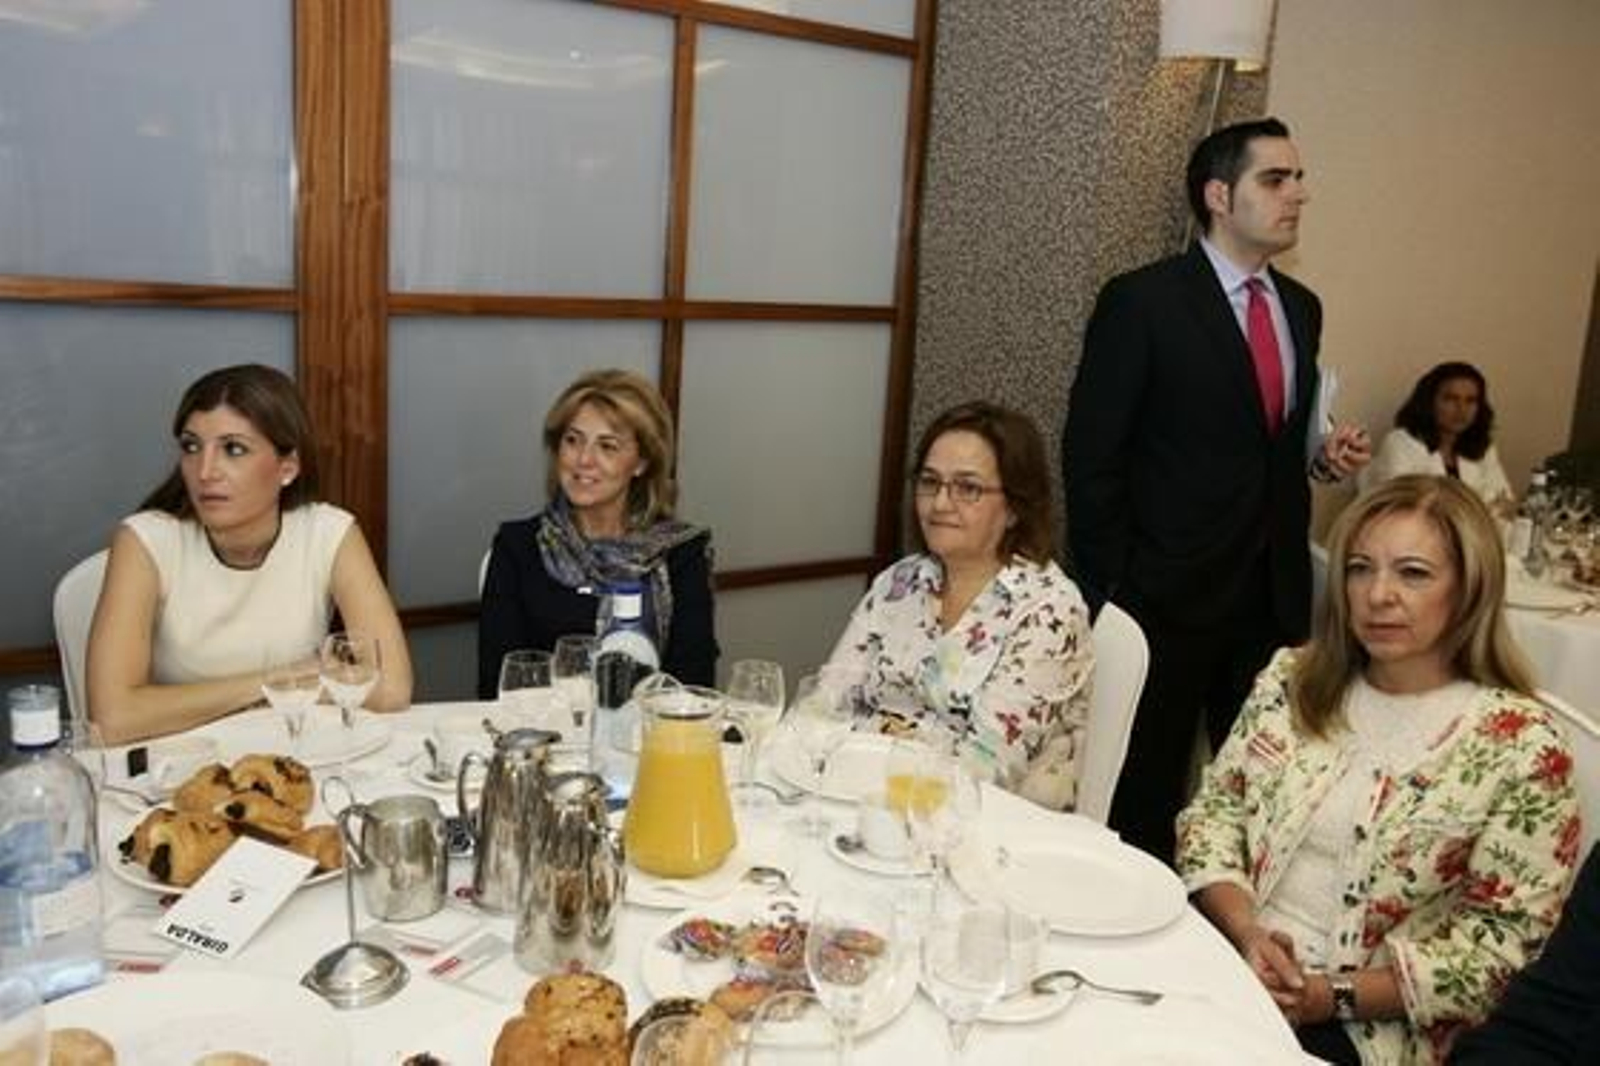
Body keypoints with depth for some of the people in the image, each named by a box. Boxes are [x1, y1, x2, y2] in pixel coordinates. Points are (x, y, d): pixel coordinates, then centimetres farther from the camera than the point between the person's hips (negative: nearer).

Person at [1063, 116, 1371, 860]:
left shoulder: (1302, 307, 11)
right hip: (1166, 597, -6)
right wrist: (1108, 594, -11)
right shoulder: (1142, 301, -10)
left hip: (1275, 596, 6)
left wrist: (1324, 452, 0)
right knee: (1143, 798, 7)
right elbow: (1091, 457, -11)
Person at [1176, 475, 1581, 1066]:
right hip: (1223, 964, 4)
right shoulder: (1293, 678, 6)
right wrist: (1247, 933, -10)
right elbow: (1213, 810, 7)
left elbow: (1505, 938, -5)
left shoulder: (1522, 747, -6)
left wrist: (1336, 995, -12)